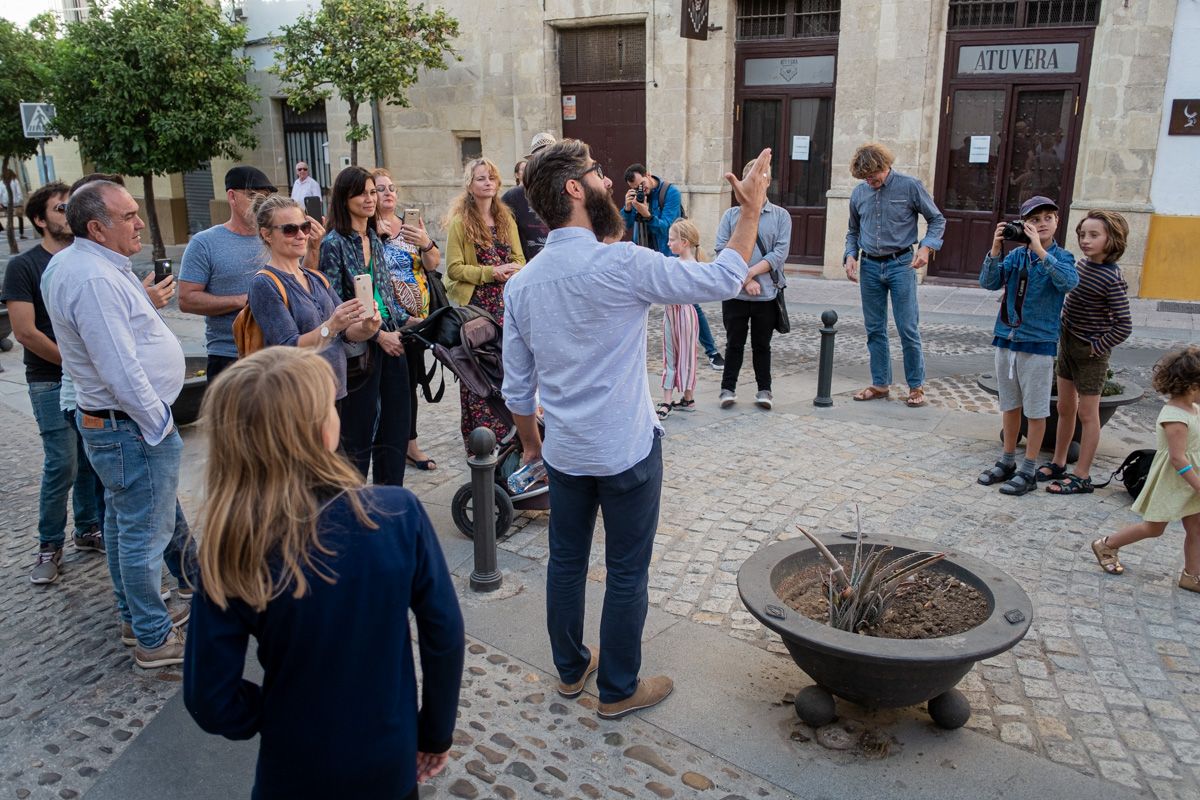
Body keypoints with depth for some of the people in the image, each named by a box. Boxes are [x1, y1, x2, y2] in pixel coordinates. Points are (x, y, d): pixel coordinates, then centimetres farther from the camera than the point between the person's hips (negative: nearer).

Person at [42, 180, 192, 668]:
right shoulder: (95, 280, -25)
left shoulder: (71, 261, 9)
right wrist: (159, 424, -17)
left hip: (109, 421, 11)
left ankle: (136, 615, 37)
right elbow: (121, 370, -26)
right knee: (146, 531, 0)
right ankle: (155, 639, 13)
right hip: (133, 426, -11)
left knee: (124, 521, 21)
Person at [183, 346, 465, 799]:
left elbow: (211, 702, -16)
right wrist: (437, 733, 1)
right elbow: (444, 635, -14)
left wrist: (280, 720, 4)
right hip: (390, 764, 1)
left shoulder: (229, 554, -22)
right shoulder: (399, 513, -23)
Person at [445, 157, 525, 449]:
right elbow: (454, 269, -8)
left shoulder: (506, 218, 13)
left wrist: (514, 271, -9)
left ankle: (505, 430, 14)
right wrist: (492, 273, -16)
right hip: (474, 305, -4)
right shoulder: (459, 222, -4)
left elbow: (519, 259, 13)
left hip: (504, 304, 5)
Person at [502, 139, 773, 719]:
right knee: (626, 572, 10)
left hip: (564, 451, 6)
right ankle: (618, 690, 25)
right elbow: (720, 282, -12)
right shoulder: (620, 263, -20)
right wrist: (751, 211, -2)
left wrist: (530, 442, 20)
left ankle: (570, 669, 38)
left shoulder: (521, 284, -1)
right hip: (628, 451, -5)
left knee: (566, 561, 19)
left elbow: (517, 387, 5)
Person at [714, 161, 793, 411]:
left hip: (767, 294, 0)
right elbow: (722, 250, -4)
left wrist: (751, 272, -15)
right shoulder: (731, 215, 5)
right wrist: (745, 280, -12)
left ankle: (764, 390, 21)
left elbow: (780, 253, -5)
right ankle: (728, 388, 19)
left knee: (762, 344, 11)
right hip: (735, 293, 0)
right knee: (734, 343, 8)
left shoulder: (781, 216, 4)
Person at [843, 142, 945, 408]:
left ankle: (916, 386, 8)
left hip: (900, 264, -4)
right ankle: (880, 384, 18)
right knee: (874, 329, 8)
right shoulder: (859, 193, 6)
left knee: (908, 328, -4)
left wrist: (926, 247, -14)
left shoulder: (909, 186, -5)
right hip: (870, 267, 4)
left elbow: (937, 220, 2)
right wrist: (851, 255, 1)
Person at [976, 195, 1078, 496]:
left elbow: (1069, 282, -26)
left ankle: (1028, 471, 15)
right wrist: (995, 249, -19)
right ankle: (1007, 462, 28)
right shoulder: (1015, 255, 3)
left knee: (1035, 410, 5)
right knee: (1010, 405, 15)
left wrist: (1040, 250, -31)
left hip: (1038, 343, -4)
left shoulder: (1061, 257, -6)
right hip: (1006, 338, 4)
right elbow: (989, 282, -7)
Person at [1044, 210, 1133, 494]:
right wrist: (1061, 333, 10)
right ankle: (1058, 464, 30)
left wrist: (1098, 347, -14)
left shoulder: (1112, 279, -20)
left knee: (1087, 413, 1)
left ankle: (1082, 477, 10)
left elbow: (1123, 326, -20)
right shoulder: (1081, 263, 2)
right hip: (1067, 343, 8)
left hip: (1090, 351, -8)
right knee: (1065, 408, 16)